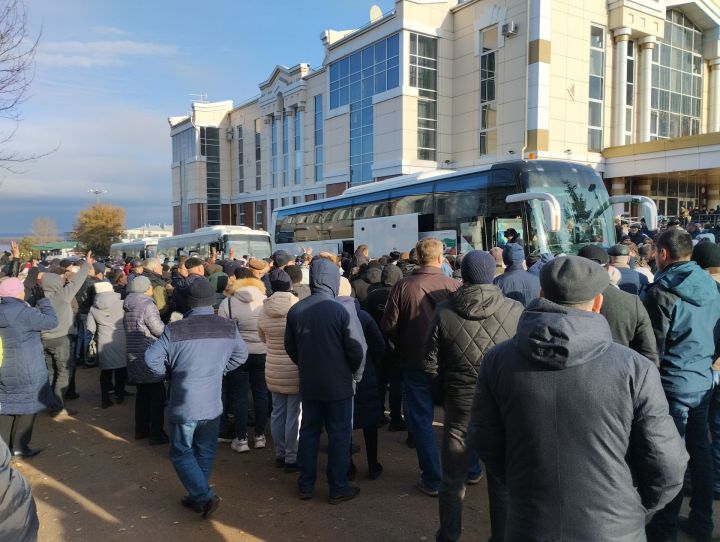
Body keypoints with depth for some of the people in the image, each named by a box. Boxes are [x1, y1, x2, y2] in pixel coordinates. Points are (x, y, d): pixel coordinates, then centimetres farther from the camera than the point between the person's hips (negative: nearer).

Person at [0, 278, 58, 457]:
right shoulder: (23, 312, -19)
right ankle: (20, 447, 12)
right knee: (26, 406, 6)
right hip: (26, 370, -7)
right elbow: (52, 321, -15)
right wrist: (42, 300, -6)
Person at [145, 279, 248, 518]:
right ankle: (197, 496, 28)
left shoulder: (175, 330, -15)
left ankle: (204, 496, 0)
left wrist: (169, 375, 3)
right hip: (213, 404, 3)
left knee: (181, 452, 11)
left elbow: (152, 358, -14)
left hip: (184, 404, -3)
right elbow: (241, 355, 7)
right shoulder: (228, 327, -5)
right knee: (205, 452, 19)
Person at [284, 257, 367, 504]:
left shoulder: (295, 310, -5)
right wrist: (355, 374, 2)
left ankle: (305, 485, 26)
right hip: (338, 384, -4)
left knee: (308, 432, 16)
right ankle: (338, 488, 18)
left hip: (308, 384, 5)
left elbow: (290, 347, 5)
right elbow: (357, 349, -16)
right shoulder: (343, 311, -20)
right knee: (339, 435, 8)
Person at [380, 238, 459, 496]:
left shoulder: (402, 286, -12)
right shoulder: (453, 285, -11)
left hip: (415, 363, -2)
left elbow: (388, 325, -10)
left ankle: (432, 480, 15)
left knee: (421, 421, 10)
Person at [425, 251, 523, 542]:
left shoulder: (444, 311, -11)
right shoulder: (516, 311, -13)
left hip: (459, 408, 0)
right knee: (502, 482, 17)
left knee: (452, 481, 17)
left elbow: (431, 367, -4)